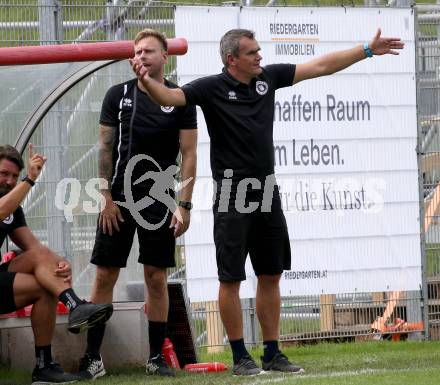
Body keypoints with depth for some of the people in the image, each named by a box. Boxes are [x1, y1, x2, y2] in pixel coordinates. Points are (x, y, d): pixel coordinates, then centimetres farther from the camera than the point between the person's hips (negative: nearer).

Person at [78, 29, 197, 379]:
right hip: (119, 200, 1)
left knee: (156, 278, 1)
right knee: (105, 275, -1)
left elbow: (189, 154, 0)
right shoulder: (118, 95, 3)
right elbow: (106, 149, 2)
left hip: (159, 201, 0)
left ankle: (157, 357, 10)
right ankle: (93, 358, 3)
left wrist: (184, 205, -8)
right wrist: (107, 199, -5)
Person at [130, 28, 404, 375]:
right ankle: (240, 356, 8)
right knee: (231, 278, 0)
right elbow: (170, 96, -22)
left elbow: (320, 66, 13)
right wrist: (147, 80, -44)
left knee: (271, 276, 9)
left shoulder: (268, 77, 6)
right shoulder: (212, 88, -9)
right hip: (232, 197, -6)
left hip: (267, 194, 6)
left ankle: (272, 353, 17)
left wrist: (368, 50, 16)